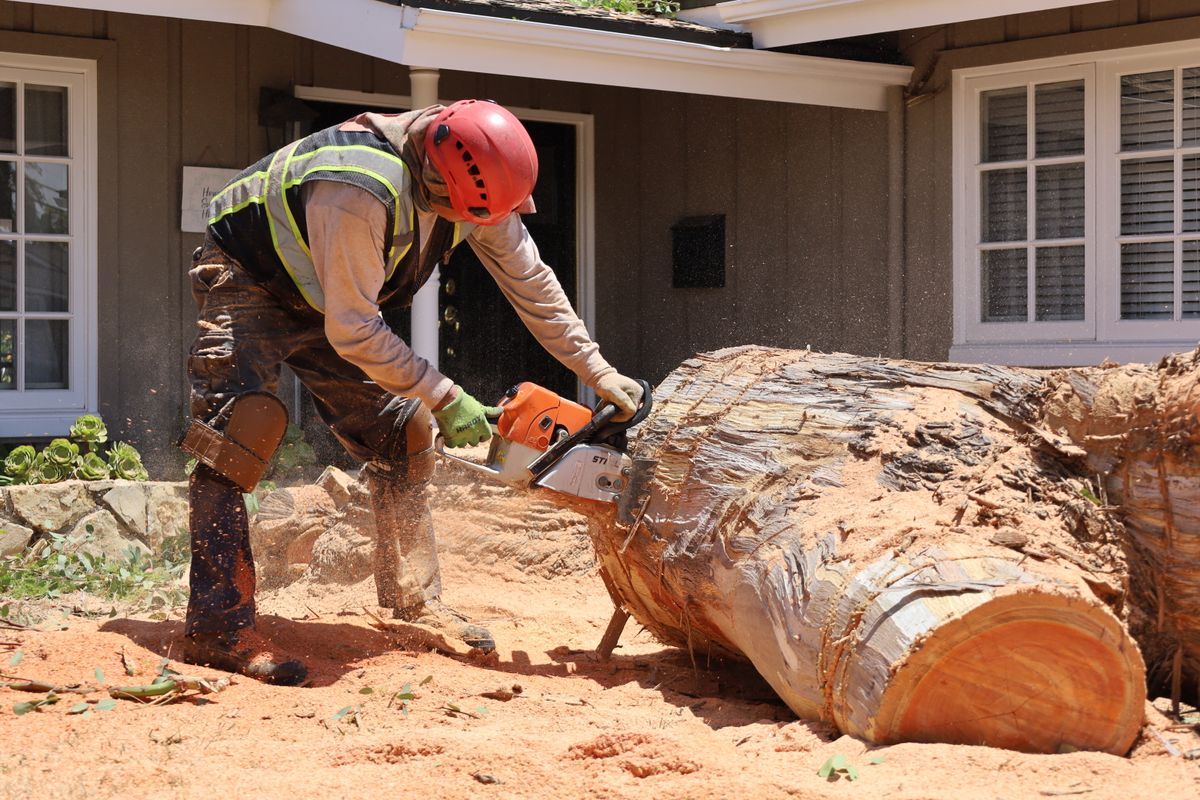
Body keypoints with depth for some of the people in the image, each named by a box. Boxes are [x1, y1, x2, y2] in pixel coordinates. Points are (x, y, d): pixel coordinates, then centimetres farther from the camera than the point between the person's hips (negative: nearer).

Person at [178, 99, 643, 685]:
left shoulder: (473, 184, -18)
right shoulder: (360, 192, -42)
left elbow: (531, 285, -5)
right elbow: (352, 332, -34)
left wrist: (602, 376, -4)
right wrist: (446, 399, -29)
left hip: (323, 301, 8)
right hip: (247, 281, -8)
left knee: (400, 434, 3)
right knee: (241, 429, -23)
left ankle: (416, 602, 13)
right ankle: (219, 628, -27)